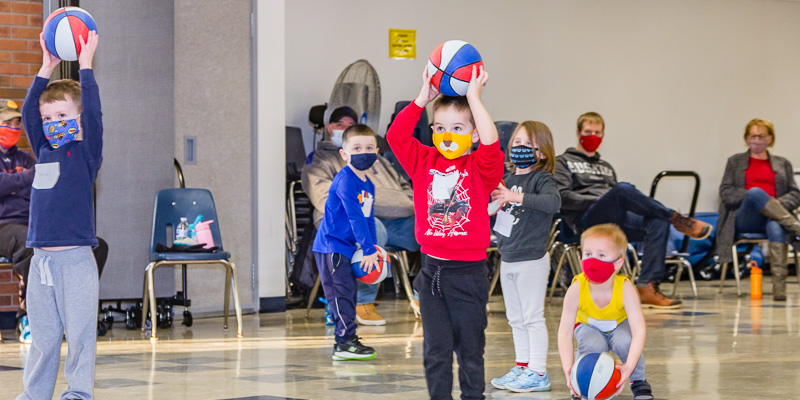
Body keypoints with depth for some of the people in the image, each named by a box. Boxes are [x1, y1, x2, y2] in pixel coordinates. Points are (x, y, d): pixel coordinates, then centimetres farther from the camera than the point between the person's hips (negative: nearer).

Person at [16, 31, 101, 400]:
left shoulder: (87, 152, 0)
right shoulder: (45, 152, 14)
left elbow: (93, 113, -12)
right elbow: (28, 113, 12)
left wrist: (85, 64, -10)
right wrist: (47, 69, 9)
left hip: (75, 258, -5)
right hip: (41, 256, 5)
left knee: (79, 331, -3)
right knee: (42, 332, 10)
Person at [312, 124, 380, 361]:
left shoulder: (368, 185, 12)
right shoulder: (345, 180, -18)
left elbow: (368, 218, 18)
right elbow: (355, 217, -21)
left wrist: (372, 248, 8)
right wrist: (368, 250, -21)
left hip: (345, 247, 9)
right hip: (331, 246, -9)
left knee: (348, 293, 12)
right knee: (341, 292, -10)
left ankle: (348, 340, 18)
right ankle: (344, 344, -9)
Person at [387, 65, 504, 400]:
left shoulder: (480, 168, -4)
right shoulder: (424, 162, 6)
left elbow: (490, 144, -23)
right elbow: (396, 136, -3)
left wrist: (474, 97, -19)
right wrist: (423, 98, -6)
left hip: (468, 272, -3)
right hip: (432, 271, 3)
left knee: (469, 349, 6)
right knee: (436, 349, 6)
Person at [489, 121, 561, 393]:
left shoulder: (542, 179, -12)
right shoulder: (509, 179, 10)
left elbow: (553, 202, -32)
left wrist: (517, 196, -37)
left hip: (531, 260, -8)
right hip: (508, 258, 8)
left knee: (532, 317, -4)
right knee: (515, 318, 14)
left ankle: (538, 373, 1)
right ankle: (522, 367, 24)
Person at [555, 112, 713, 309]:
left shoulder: (606, 167, 37)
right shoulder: (563, 162, 18)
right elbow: (563, 197, 1)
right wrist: (598, 200, -10)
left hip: (615, 220, 6)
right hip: (586, 220, -6)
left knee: (658, 223, -27)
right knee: (623, 188, -36)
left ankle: (648, 286, -36)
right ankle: (676, 218, -23)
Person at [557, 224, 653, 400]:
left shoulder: (625, 289, -36)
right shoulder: (576, 290, -34)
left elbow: (639, 331, -40)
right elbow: (565, 332, -31)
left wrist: (629, 366, -54)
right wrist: (568, 369, -44)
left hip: (619, 325, 0)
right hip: (588, 326, 0)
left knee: (624, 342, -32)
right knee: (593, 345, -32)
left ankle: (639, 383, -5)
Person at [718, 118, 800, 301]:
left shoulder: (782, 164, 25)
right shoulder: (735, 161, 22)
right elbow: (725, 193, 8)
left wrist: (779, 204, -9)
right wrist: (754, 196, -9)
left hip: (772, 217, 1)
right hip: (745, 219, 0)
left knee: (776, 227, -40)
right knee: (756, 192, -37)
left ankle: (779, 285, -52)